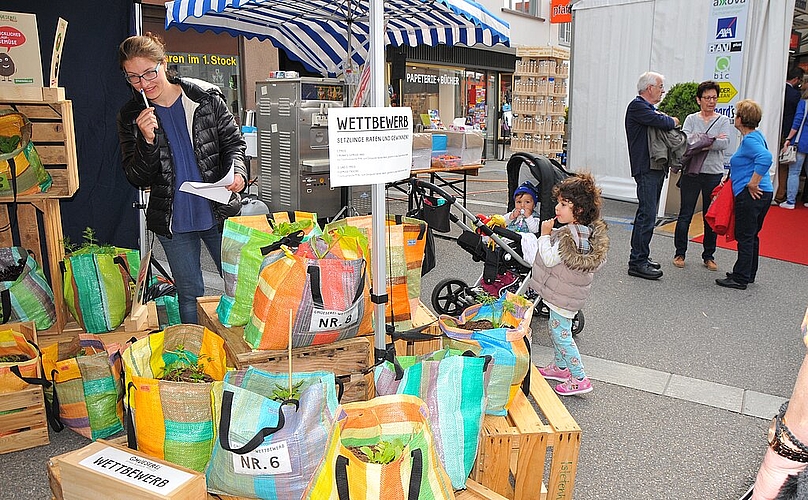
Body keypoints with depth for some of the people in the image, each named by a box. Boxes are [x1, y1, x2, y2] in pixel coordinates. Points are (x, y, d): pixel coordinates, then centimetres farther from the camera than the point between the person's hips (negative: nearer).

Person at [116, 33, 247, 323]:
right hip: (173, 221, 1)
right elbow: (137, 179, -3)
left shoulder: (207, 97, -4)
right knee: (189, 294, 11)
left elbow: (233, 142, 4)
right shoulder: (131, 116, 0)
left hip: (219, 212, 0)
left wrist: (237, 171, -16)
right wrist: (147, 140, -20)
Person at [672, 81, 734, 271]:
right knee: (685, 214, 2)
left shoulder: (723, 121, 6)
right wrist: (711, 140, -17)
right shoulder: (691, 119, 7)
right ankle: (680, 253, 13)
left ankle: (709, 256, 17)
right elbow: (684, 139, -11)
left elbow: (724, 143, -10)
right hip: (691, 171, 0)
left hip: (714, 173, 0)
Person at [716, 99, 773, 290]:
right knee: (751, 236, 17)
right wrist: (731, 175, 21)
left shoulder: (749, 140, -16)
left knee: (745, 237, -3)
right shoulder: (756, 136, 15)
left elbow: (766, 158, -32)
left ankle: (740, 278, 3)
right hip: (762, 194, 10)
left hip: (751, 195, -10)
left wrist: (752, 184, -26)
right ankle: (748, 274, 27)